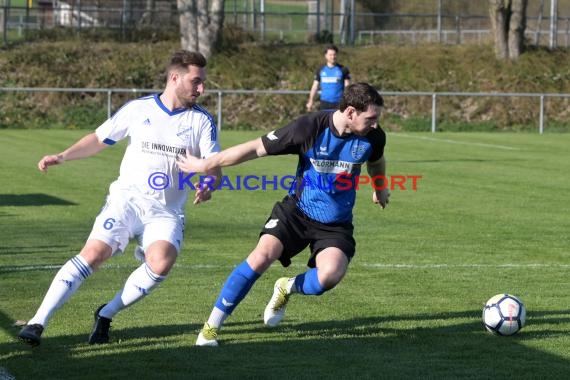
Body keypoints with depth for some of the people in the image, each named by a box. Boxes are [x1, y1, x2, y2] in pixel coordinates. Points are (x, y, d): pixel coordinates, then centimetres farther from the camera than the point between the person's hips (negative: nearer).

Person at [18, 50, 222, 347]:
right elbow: (99, 139, 13)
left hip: (167, 211, 1)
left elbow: (214, 167, -3)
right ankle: (37, 323, -18)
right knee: (93, 254, -21)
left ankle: (106, 315, -5)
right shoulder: (138, 109, 3)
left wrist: (207, 185, -26)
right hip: (127, 199, -1)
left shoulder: (202, 121, 3)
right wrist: (62, 156, -1)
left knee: (161, 263, -27)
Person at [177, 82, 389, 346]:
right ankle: (212, 325, -10)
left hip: (336, 224, 2)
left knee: (330, 275, -26)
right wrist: (206, 164, -10)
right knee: (262, 256, -24)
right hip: (297, 210, -2)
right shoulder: (310, 127, -19)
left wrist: (380, 189, 37)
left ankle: (288, 288, 10)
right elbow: (257, 148, -14)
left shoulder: (373, 137, -9)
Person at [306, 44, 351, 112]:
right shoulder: (320, 71, 7)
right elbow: (315, 86, 10)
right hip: (324, 103, 2)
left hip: (338, 103, -2)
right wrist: (311, 101, 3)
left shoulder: (343, 70, 1)